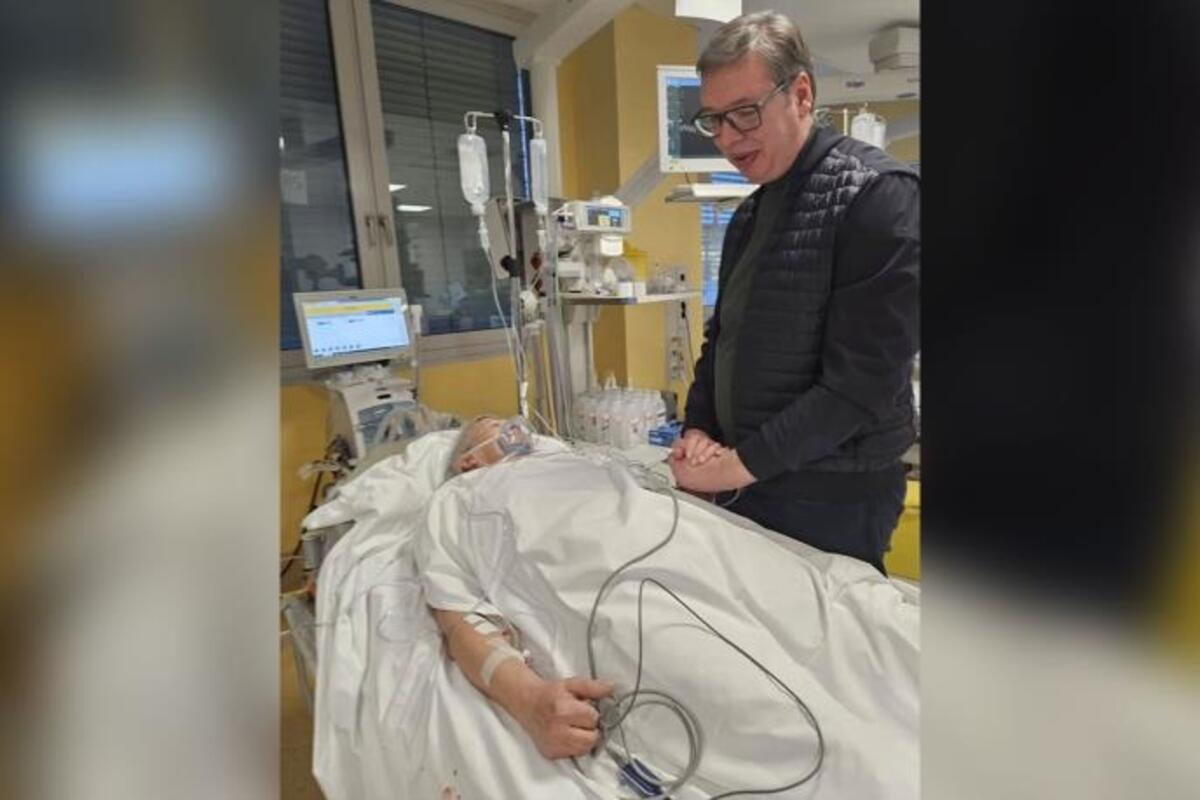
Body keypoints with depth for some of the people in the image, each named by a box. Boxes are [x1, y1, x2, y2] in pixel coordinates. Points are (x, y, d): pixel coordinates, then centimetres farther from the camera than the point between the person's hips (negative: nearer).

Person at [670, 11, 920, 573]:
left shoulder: (877, 193, -13)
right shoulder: (748, 214, 11)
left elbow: (862, 379, -20)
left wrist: (743, 464, -17)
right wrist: (697, 430, -1)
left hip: (830, 499, -7)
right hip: (739, 485, 7)